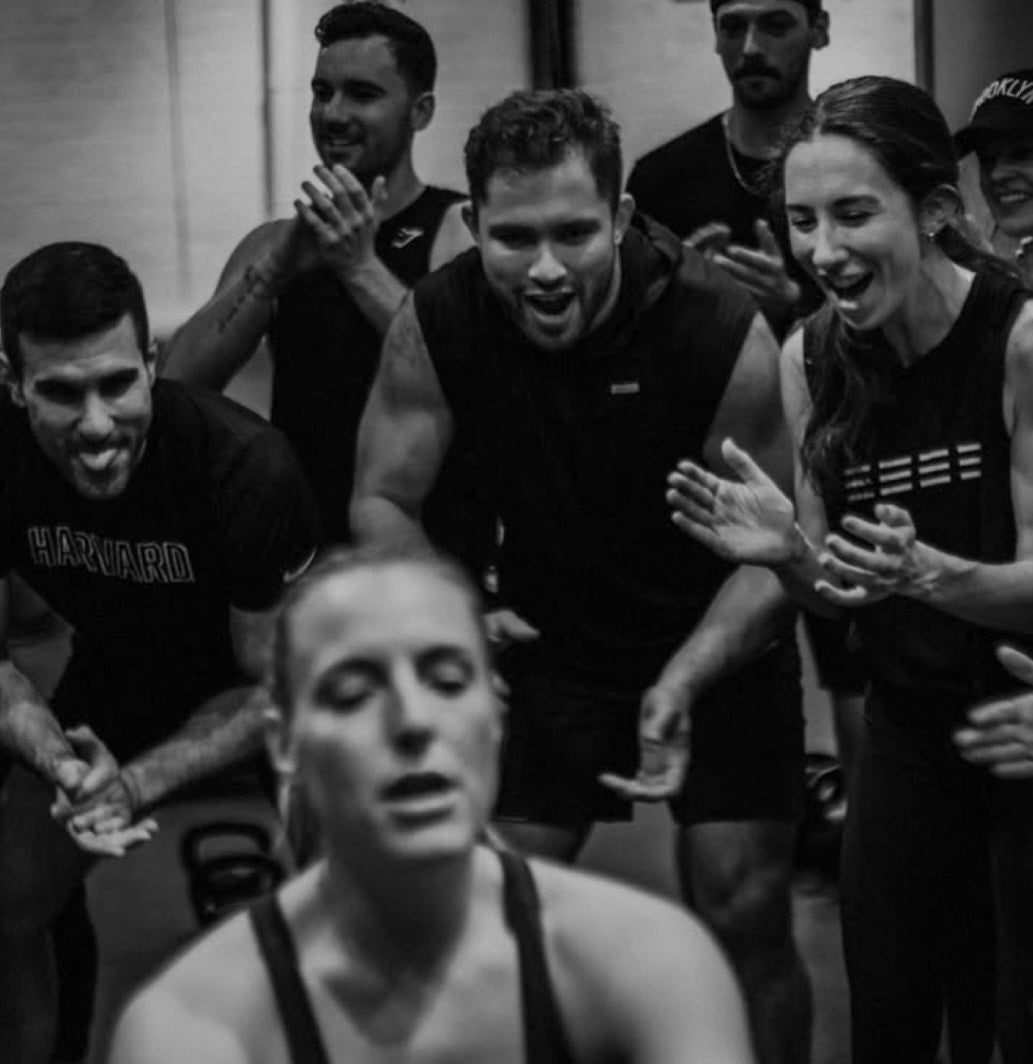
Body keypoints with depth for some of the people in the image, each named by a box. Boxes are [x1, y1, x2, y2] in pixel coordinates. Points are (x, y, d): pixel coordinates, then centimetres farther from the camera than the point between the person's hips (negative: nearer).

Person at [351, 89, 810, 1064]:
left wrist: (683, 681, -34)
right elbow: (381, 503, -9)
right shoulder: (438, 323, -18)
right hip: (550, 640, 3)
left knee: (743, 916, -5)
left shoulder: (721, 329, -25)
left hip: (719, 643, -2)